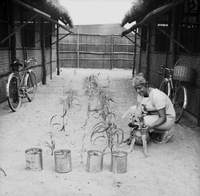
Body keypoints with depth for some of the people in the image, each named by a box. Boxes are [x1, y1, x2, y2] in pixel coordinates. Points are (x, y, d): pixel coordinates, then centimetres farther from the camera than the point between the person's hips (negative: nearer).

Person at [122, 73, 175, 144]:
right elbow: (139, 107, -12)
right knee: (132, 109, -5)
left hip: (167, 119, -8)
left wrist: (150, 127, -42)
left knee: (144, 122, -30)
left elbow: (163, 118, -29)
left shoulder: (157, 96, -30)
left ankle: (165, 133, -7)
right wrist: (137, 115, -34)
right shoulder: (141, 93, -6)